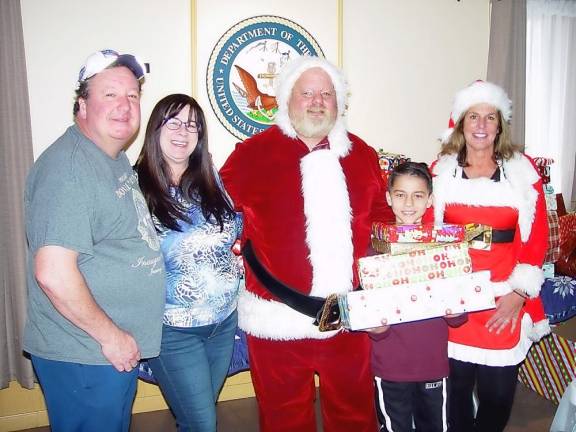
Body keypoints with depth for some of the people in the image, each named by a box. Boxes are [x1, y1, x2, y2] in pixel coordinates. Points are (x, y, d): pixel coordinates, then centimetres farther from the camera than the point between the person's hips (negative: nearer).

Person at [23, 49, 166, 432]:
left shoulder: (117, 159, 8)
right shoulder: (68, 166, -21)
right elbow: (53, 273, -28)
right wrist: (110, 335, -17)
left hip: (119, 347, 9)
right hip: (83, 358, -9)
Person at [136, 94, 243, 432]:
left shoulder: (212, 179, 2)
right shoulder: (137, 188, -13)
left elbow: (238, 229, 15)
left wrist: (237, 258, 0)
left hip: (225, 321, 5)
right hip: (174, 329, -5)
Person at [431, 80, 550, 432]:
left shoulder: (523, 171, 4)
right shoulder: (441, 171, 4)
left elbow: (536, 238, 2)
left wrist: (519, 292, -6)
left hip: (505, 303, 0)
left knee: (498, 393, 7)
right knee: (455, 387, 9)